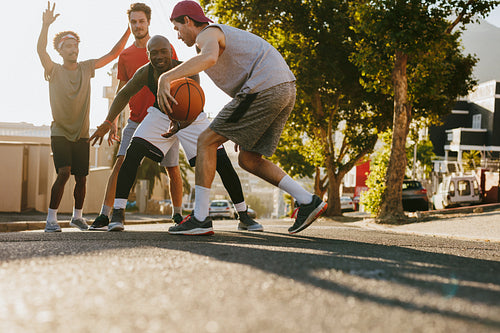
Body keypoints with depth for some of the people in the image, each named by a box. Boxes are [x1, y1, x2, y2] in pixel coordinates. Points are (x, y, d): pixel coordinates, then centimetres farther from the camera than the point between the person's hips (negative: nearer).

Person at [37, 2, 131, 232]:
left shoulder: (87, 67, 5)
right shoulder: (54, 71, -4)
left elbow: (113, 54, 2)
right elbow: (41, 50, -23)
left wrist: (129, 30, -8)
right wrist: (46, 25, -38)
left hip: (82, 133, 4)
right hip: (60, 132, -3)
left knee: (81, 177, 5)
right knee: (64, 172, -21)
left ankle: (77, 216, 27)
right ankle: (51, 218, -14)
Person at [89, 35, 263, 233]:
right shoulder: (145, 72, -20)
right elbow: (124, 94, -2)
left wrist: (180, 124, -63)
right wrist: (108, 122, -9)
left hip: (191, 119, -2)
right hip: (160, 115, 2)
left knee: (221, 161, -12)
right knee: (133, 153, -21)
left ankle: (243, 217, 4)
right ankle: (118, 213, -15)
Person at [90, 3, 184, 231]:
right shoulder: (125, 55, 9)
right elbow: (121, 91, 12)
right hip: (136, 121, 1)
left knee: (173, 169, 3)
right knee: (121, 163, -12)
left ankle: (178, 214, 21)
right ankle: (104, 216, -12)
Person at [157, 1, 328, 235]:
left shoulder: (208, 34, 1)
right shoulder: (226, 38, 32)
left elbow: (208, 58, -26)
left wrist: (166, 78, -34)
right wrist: (243, 131, 32)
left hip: (264, 90, -10)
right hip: (286, 90, 10)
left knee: (206, 141, -1)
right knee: (248, 160, 15)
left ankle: (200, 218, -4)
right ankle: (307, 201, 8)